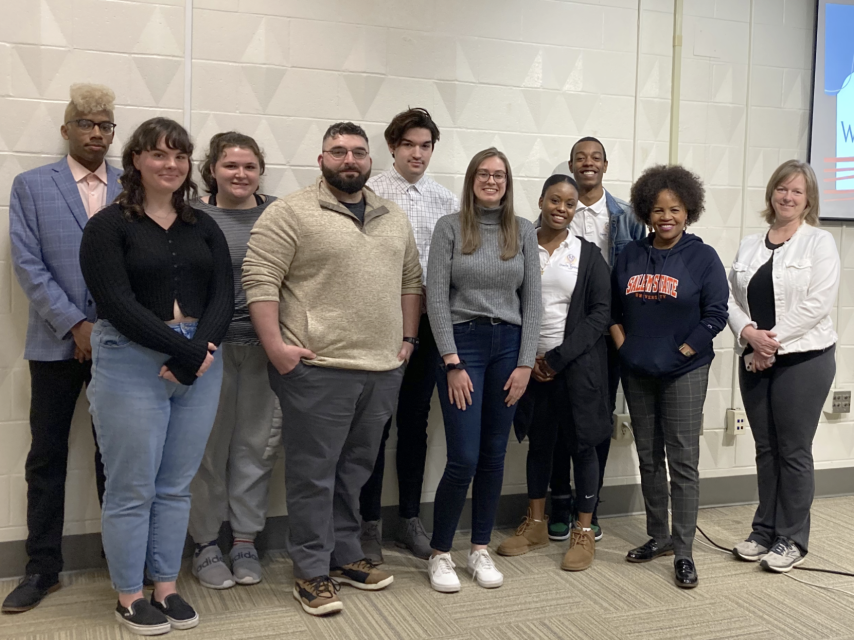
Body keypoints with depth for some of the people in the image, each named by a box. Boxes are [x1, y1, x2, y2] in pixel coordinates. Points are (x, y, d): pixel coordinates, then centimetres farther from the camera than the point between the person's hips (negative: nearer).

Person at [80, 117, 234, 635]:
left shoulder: (204, 227, 12)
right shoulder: (109, 226, -2)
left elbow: (223, 295, 3)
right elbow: (118, 304, -12)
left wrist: (203, 349, -14)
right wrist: (183, 350, -17)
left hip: (200, 365, 4)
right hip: (132, 364, -4)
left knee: (177, 486, 11)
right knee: (132, 489, 4)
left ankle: (167, 587, 25)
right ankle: (129, 597, 19)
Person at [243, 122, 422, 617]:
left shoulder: (395, 219, 14)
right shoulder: (291, 213, -5)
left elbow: (411, 280, 19)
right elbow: (260, 278, -10)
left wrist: (408, 339, 12)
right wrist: (275, 344, -15)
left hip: (383, 370, 6)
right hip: (319, 368, -5)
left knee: (356, 470, 16)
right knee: (314, 473, 3)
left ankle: (346, 556, 30)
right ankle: (312, 573, 15)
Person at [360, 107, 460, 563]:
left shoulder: (448, 201, 8)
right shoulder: (370, 194, -5)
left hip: (428, 322, 4)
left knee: (415, 422, 12)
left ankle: (410, 520, 25)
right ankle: (370, 523, 17)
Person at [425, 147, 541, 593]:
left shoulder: (523, 231, 8)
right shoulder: (450, 227, 0)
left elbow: (532, 299, 6)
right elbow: (436, 296, -5)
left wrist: (525, 362, -1)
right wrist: (452, 362, -10)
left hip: (508, 344, 3)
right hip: (462, 342, -3)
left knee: (494, 455, 9)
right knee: (464, 458, -7)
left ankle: (480, 549, 24)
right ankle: (439, 554, 12)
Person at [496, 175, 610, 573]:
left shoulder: (589, 255, 0)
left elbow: (600, 313, -5)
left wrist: (558, 358, -12)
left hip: (577, 364, -2)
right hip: (532, 364, 2)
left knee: (582, 444, 4)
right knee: (539, 442, 12)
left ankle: (584, 532, 15)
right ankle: (535, 525, 26)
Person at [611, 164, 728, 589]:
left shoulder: (702, 258, -4)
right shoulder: (630, 255, 7)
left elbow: (715, 315, -7)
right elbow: (611, 307, 12)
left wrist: (679, 354, -11)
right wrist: (623, 346, 0)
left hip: (684, 373, -4)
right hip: (637, 373, 4)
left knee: (683, 462, -3)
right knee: (648, 457, 12)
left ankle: (683, 552, 6)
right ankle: (658, 537, 26)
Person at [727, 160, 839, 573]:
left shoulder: (819, 242, -3)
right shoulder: (749, 245, 11)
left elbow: (818, 303, -14)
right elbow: (732, 298, 5)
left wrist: (773, 339, -16)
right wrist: (749, 334, -13)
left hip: (803, 359, -4)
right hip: (754, 361, 5)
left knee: (793, 452, 1)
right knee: (766, 449, 12)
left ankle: (792, 540, 13)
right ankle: (765, 531, 23)